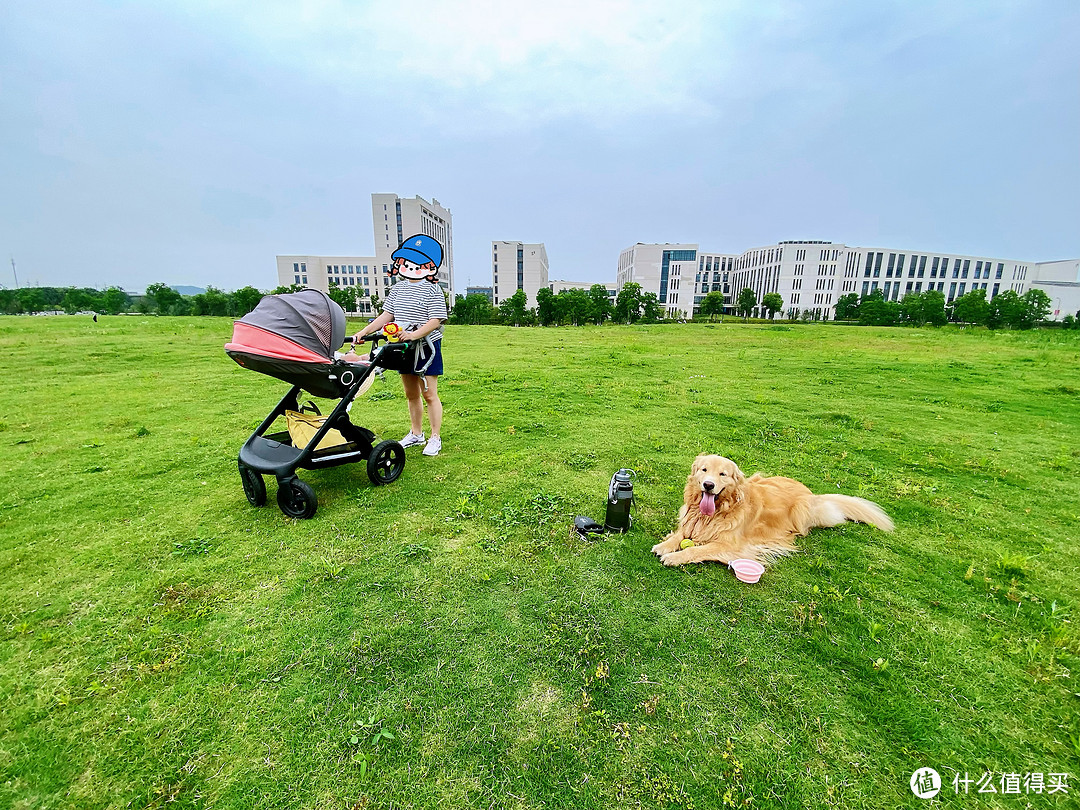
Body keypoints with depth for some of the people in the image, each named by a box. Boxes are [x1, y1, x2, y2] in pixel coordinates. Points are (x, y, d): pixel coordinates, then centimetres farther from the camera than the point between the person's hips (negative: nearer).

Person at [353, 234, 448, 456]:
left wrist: (414, 335, -30)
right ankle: (416, 433, 29)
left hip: (427, 347, -6)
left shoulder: (432, 290, -9)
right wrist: (365, 331, 3)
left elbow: (436, 321, -17)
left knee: (429, 394, -2)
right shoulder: (397, 289, 11)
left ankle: (435, 438, 10)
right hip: (404, 348, 7)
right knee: (411, 394, 14)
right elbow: (387, 315, 12)